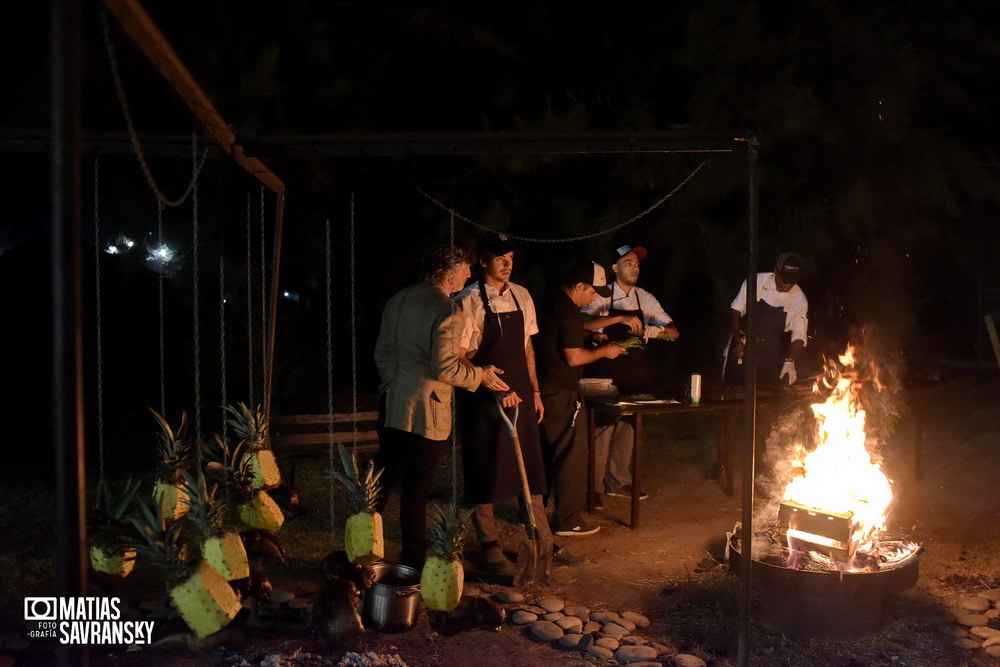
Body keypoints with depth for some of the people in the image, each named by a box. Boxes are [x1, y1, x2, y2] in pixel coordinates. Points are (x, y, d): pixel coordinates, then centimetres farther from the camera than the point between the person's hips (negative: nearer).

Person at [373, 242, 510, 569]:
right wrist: (480, 374, -6)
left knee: (385, 480, 19)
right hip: (426, 410, -8)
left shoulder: (398, 299, 9)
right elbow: (445, 367, -22)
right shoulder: (447, 312, -16)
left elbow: (382, 351, 16)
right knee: (417, 488, 3)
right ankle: (413, 561, 15)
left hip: (392, 404, 8)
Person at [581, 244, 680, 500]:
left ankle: (618, 481, 22)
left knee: (628, 426, 9)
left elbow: (674, 332, 7)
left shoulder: (645, 299, 9)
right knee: (602, 426, -3)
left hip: (635, 373, 5)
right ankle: (594, 486, 8)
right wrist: (620, 318, -31)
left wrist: (661, 330, -15)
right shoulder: (603, 296, -4)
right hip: (607, 369, -5)